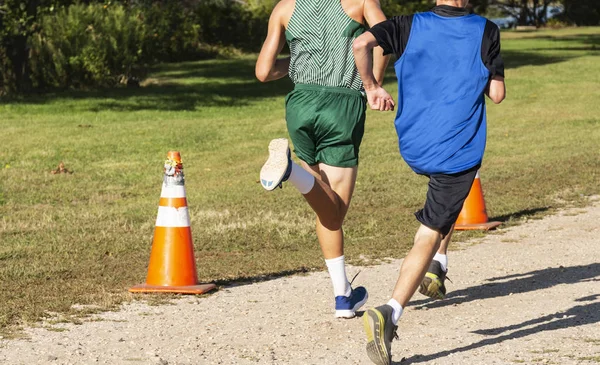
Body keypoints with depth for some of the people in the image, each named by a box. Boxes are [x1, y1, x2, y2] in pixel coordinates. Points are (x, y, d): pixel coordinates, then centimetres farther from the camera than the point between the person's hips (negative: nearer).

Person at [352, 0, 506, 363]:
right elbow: (497, 94, -3)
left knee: (447, 186, 38)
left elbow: (362, 43, -17)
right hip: (459, 152, -4)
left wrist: (371, 85, -2)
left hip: (414, 148, 4)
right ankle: (390, 313, -21)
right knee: (429, 235, -3)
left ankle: (437, 264, 31)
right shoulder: (486, 32, -5)